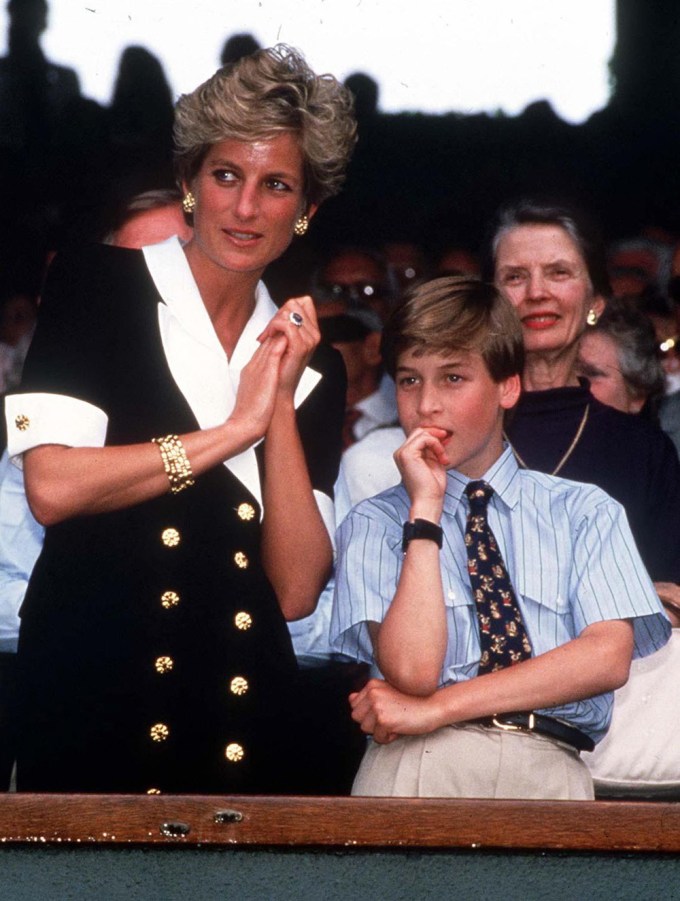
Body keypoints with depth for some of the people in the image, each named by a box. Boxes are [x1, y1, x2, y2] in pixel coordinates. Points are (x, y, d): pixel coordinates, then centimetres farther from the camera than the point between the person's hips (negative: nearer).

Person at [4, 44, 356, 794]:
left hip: (244, 706, 4)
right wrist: (233, 430, -9)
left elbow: (296, 590, 2)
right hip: (94, 696, -4)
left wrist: (280, 405, -4)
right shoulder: (96, 284, 2)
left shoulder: (311, 365, 12)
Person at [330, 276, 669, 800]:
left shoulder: (585, 512, 16)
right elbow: (412, 671, -1)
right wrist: (425, 507, 0)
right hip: (419, 760, -1)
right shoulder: (374, 525, 14)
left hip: (549, 766, 1)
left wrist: (438, 708, -6)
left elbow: (609, 657, 0)